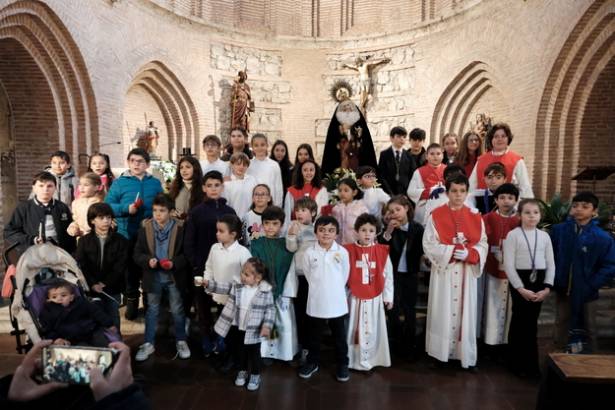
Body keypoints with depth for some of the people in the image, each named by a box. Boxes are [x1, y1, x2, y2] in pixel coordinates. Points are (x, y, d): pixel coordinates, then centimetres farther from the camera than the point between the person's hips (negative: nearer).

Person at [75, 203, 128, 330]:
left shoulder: (120, 241, 0)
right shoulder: (84, 241, 2)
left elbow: (120, 266, -6)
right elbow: (80, 265, -5)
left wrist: (105, 284, -13)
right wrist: (92, 284, -16)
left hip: (112, 289, 0)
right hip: (91, 289, 0)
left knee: (113, 321, 10)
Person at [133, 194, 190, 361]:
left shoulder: (180, 228, -11)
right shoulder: (145, 228, -6)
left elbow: (187, 254, -6)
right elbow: (137, 254, -2)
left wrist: (174, 263, -22)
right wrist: (148, 261, -21)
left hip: (174, 277, -1)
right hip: (153, 276, 1)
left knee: (177, 311, 12)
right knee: (152, 311, 15)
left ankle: (181, 341, 29)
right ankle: (148, 344, 29)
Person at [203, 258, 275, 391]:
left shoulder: (266, 291, -17)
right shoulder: (237, 285, -7)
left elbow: (270, 309, -12)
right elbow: (223, 287, -6)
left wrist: (267, 326, -19)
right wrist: (208, 283, -20)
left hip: (253, 331, -4)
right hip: (237, 328, 4)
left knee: (254, 353, 13)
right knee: (240, 351, 22)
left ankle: (255, 375, 35)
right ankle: (242, 371, 45)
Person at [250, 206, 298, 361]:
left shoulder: (287, 245, -1)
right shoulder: (256, 244, -1)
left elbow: (291, 270, -2)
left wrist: (288, 293, -5)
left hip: (281, 292, 0)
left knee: (285, 323, 4)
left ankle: (284, 353, 21)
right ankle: (264, 353, 23)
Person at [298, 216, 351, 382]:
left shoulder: (342, 252, -8)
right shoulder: (309, 253, -7)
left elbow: (345, 276, 3)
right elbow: (308, 275, 3)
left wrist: (334, 290, 7)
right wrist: (319, 290, 6)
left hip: (337, 302, 0)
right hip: (316, 302, 1)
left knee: (339, 336, 13)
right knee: (314, 336, 16)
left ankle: (342, 364, 29)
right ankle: (312, 362, 34)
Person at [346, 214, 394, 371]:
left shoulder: (382, 252, -5)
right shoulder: (349, 251, -7)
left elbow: (388, 276, 1)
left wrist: (388, 297, 4)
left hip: (375, 298, 1)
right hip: (355, 297, 0)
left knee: (373, 329, 10)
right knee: (354, 329, 10)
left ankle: (373, 359, 26)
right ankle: (354, 360, 25)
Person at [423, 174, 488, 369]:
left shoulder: (475, 217, 4)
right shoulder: (436, 216, -4)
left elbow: (482, 245, 2)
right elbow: (429, 244, -8)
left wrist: (469, 254, -17)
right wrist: (451, 251, -18)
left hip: (466, 272, 2)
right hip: (443, 270, -2)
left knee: (464, 311, 7)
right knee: (443, 311, 4)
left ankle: (464, 352, 19)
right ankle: (442, 351, 16)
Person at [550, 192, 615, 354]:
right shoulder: (558, 230, -5)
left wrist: (591, 285, -14)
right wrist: (553, 280, -5)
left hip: (586, 293, -2)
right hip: (563, 291, 2)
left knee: (588, 331, 13)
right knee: (562, 331, 13)